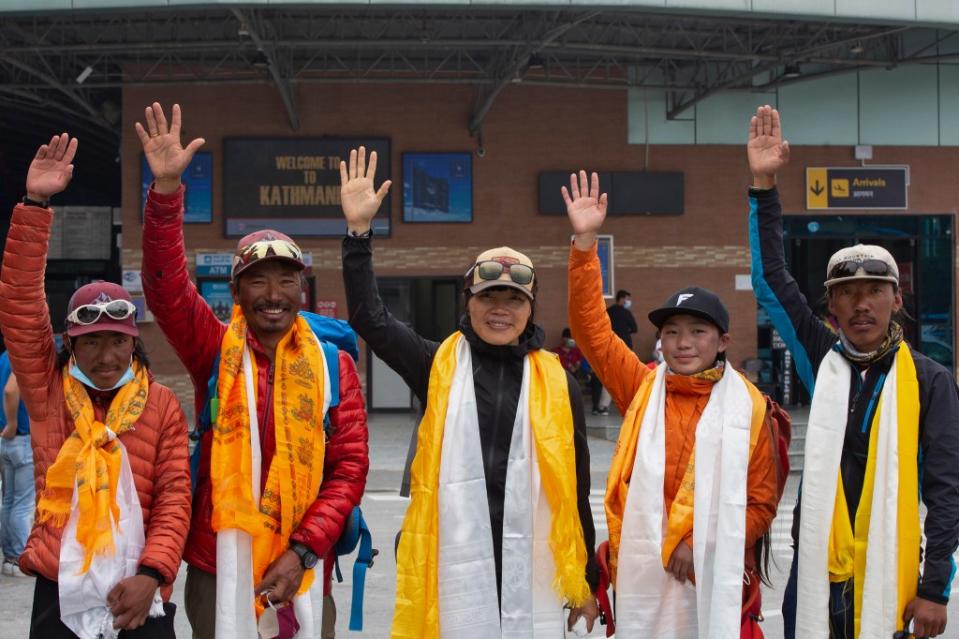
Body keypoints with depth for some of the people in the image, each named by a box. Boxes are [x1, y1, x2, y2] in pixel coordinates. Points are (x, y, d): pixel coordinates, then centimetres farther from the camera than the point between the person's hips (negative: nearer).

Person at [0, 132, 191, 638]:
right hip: (59, 593, 1)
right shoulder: (48, 391, 3)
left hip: (139, 595, 0)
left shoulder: (161, 404, 2)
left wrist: (152, 573, -14)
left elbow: (174, 498, 0)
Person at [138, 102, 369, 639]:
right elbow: (166, 287, -14)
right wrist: (167, 189, -25)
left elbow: (350, 467, 0)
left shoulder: (334, 365, 3)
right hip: (217, 567, 0)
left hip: (302, 571, 1)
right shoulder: (215, 349, 2)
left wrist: (304, 550, -9)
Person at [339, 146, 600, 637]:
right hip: (454, 569, 0)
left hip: (533, 572, 1)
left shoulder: (557, 381, 4)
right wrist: (359, 232, -10)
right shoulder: (439, 366, 4)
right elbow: (370, 319, -3)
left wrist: (585, 580, 10)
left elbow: (575, 484, 7)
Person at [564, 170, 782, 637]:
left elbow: (761, 499, 2)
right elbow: (591, 327, -2)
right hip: (642, 572, 2)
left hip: (715, 576, -1)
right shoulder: (642, 388, 3)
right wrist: (585, 241, -8)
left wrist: (703, 546, -11)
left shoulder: (749, 407, -1)